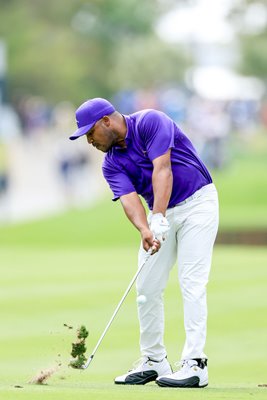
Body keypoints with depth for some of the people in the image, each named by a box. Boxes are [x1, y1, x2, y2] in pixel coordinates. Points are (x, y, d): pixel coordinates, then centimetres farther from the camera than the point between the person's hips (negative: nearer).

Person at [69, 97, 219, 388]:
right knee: (147, 286, 3)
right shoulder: (111, 164, 2)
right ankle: (154, 361, 14)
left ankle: (195, 364, -18)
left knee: (191, 282, -14)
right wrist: (145, 230, -34)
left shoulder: (150, 122, -16)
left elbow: (162, 170, -26)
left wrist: (158, 219, -36)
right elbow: (129, 199, -14)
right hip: (161, 214, 7)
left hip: (197, 203, -7)